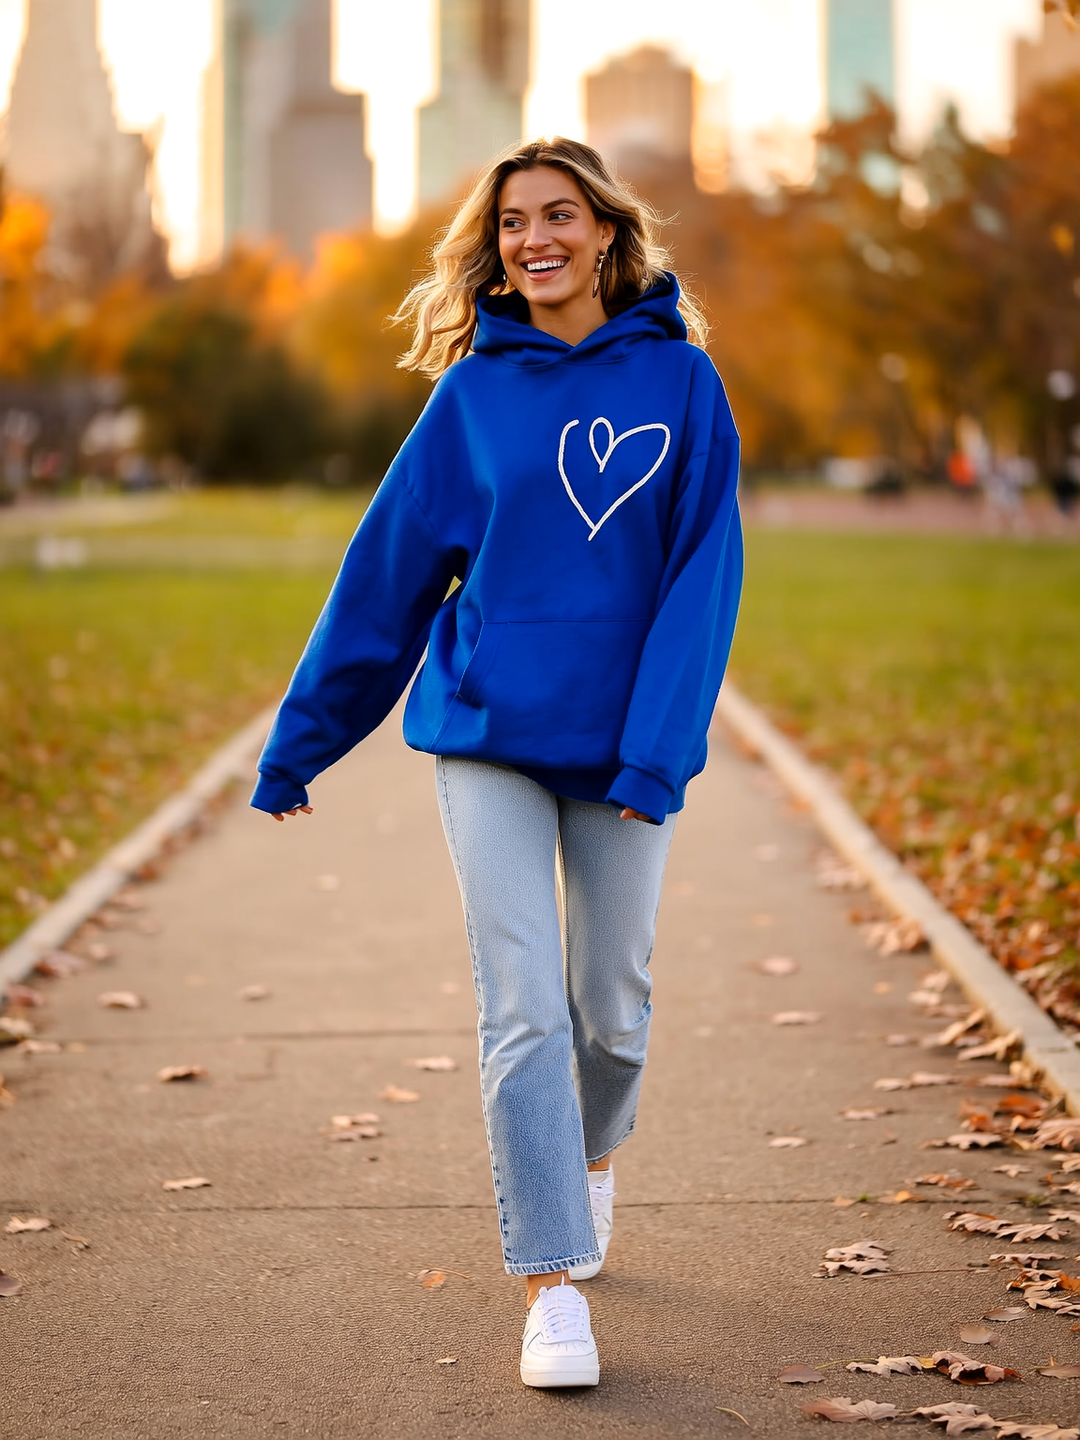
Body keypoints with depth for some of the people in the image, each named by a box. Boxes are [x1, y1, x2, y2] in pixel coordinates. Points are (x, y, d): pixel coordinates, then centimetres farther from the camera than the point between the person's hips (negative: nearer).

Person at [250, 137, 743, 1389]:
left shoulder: (680, 379, -1)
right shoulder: (475, 392, 1)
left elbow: (704, 572, -5)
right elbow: (390, 566, 4)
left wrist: (656, 752, -16)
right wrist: (300, 742, 6)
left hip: (626, 748, 0)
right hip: (487, 733, 0)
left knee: (612, 1008, 11)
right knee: (523, 1012, -6)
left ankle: (593, 1157, 43)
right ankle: (552, 1286, 0)